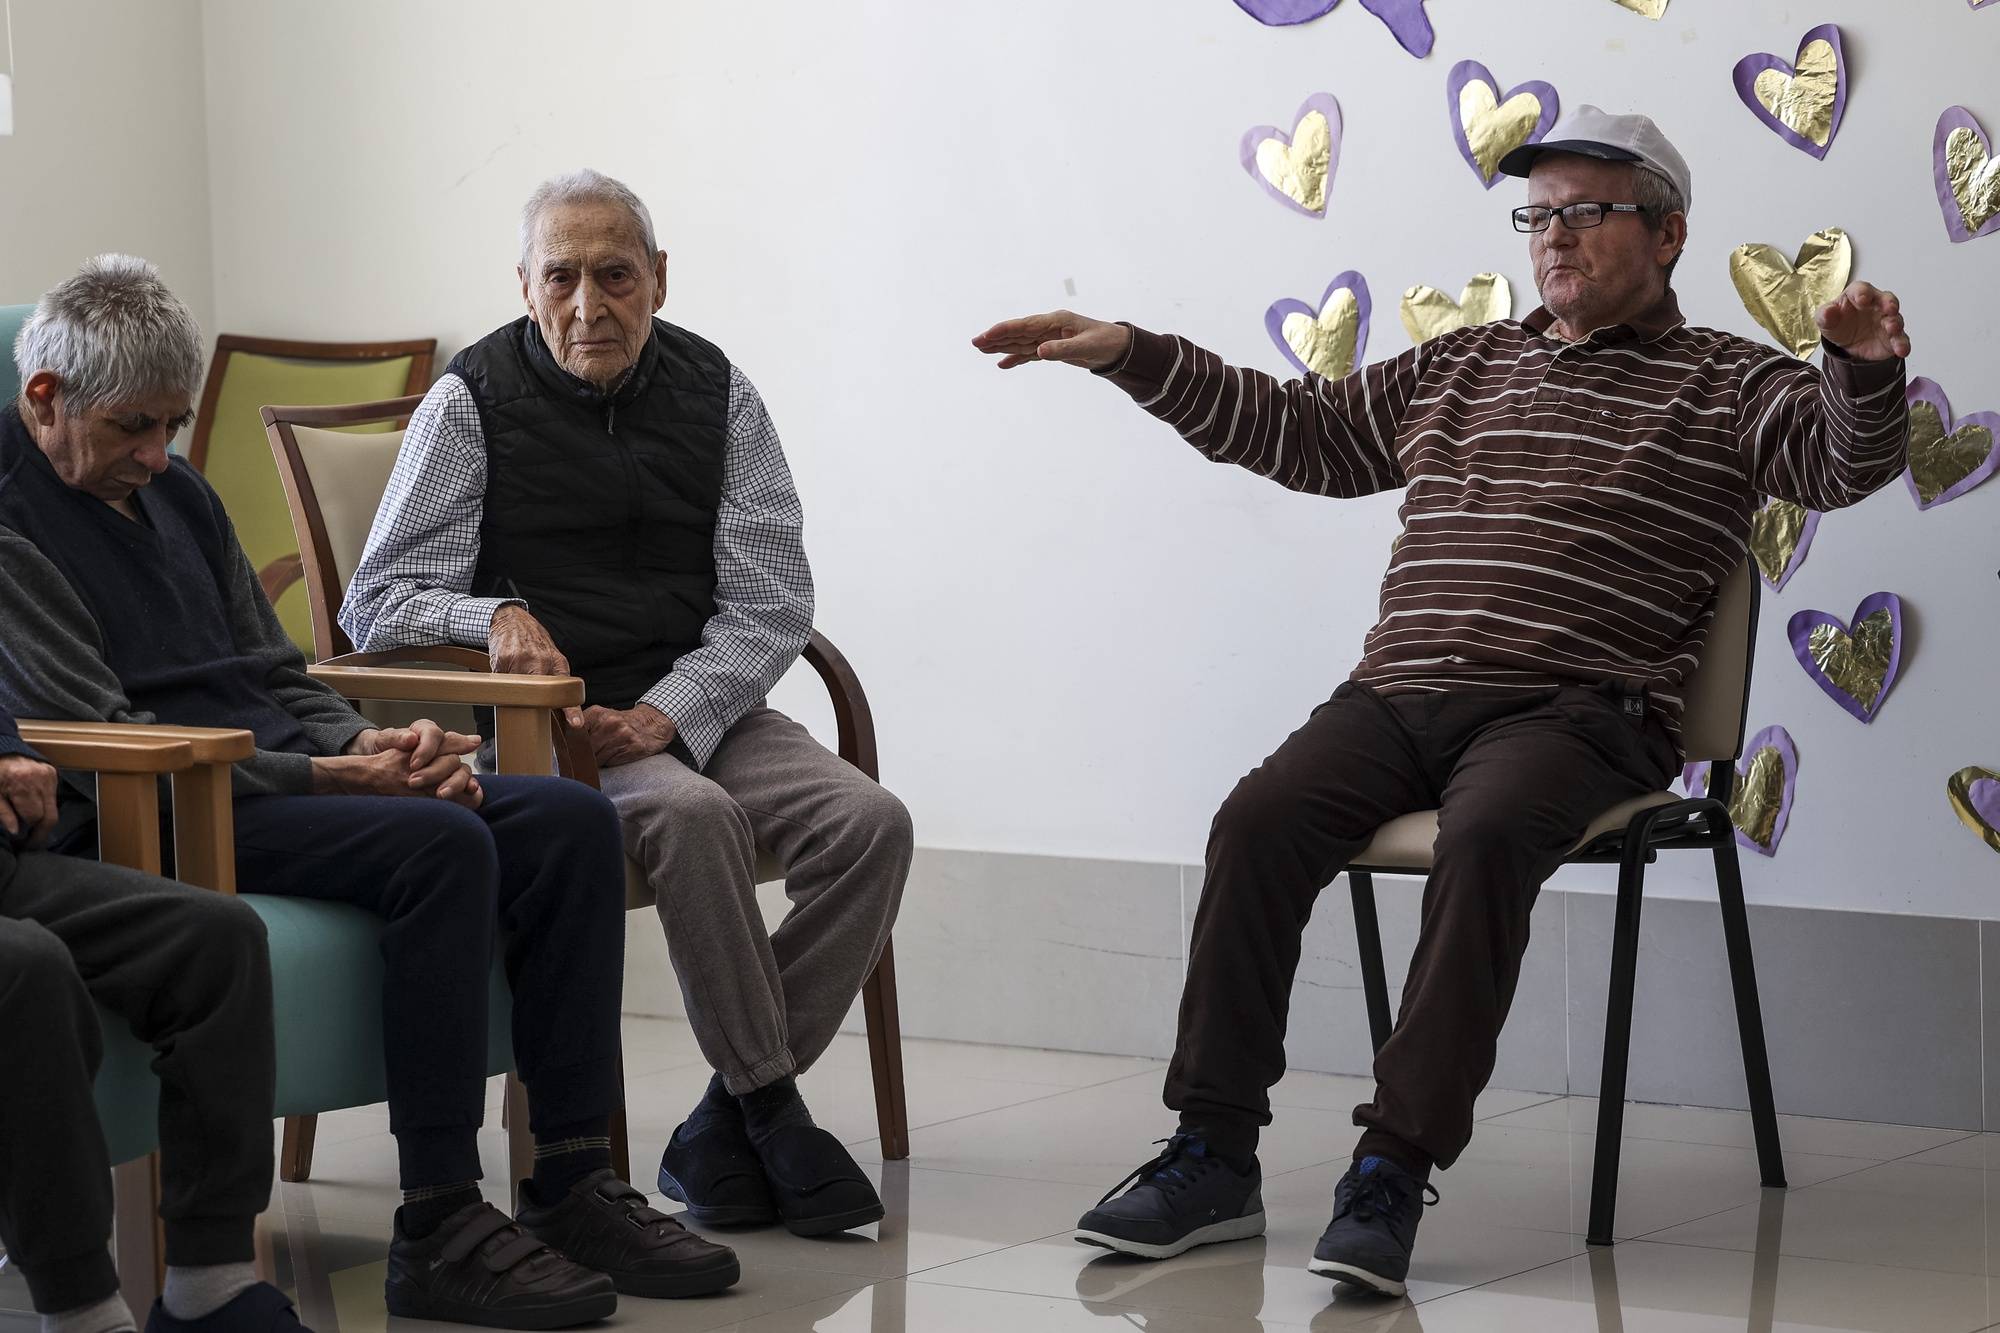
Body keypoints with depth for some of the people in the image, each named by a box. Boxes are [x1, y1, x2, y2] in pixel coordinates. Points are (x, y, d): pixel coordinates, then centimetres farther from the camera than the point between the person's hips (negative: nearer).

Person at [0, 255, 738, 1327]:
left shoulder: (175, 493, 20)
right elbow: (103, 740, -15)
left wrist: (375, 745, -1)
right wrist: (330, 778, -18)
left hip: (280, 777, 9)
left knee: (571, 821, -9)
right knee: (442, 845, -31)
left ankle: (574, 1185, -9)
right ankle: (438, 1230, -28)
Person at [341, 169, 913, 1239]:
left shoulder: (714, 391, 7)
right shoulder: (472, 401, -2)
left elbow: (770, 601, 2)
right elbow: (379, 602, -3)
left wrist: (668, 714, -16)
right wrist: (495, 615, -25)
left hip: (696, 707, 4)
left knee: (871, 822, -20)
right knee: (694, 817, -34)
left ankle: (720, 1138, -15)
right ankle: (771, 1108, -20)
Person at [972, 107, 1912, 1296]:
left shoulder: (1723, 388, 10)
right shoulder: (1457, 370, 26)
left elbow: (1845, 463, -7)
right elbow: (1296, 430, 31)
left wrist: (1868, 374, -30)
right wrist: (1130, 355, 25)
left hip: (1574, 715, -4)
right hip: (1399, 696, 5)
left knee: (1485, 834, -35)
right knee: (1261, 819, -22)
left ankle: (1395, 1171, -33)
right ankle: (1214, 1155, -18)